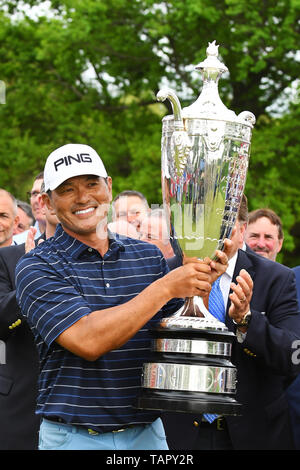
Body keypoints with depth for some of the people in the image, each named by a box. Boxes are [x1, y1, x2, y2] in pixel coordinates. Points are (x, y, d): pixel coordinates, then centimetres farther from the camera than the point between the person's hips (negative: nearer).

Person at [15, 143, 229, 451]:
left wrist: (200, 289, -11)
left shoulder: (149, 256, 5)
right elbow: (88, 341, -21)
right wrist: (165, 287, -21)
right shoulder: (37, 268, -8)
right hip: (74, 437, -3)